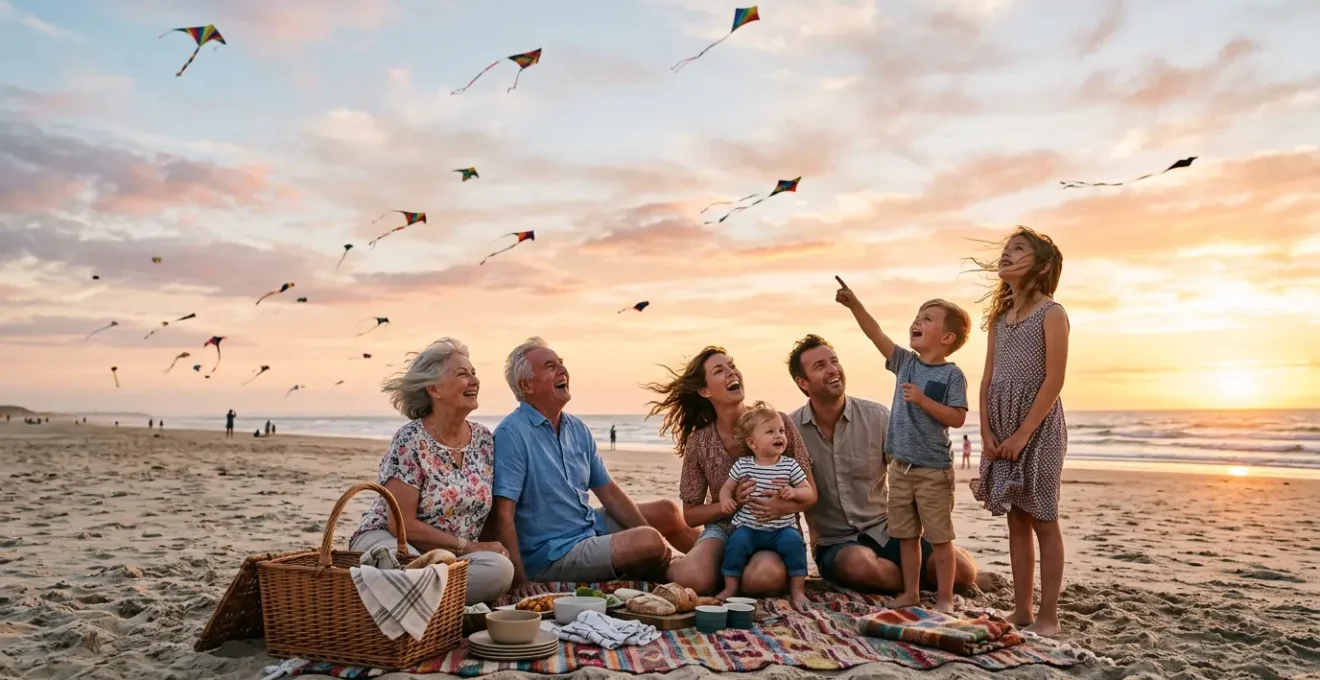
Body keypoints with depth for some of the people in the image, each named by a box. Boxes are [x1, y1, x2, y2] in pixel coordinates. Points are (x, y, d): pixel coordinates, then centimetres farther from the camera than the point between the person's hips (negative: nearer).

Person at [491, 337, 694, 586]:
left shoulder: (577, 429, 7)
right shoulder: (511, 434, -19)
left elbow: (609, 493, 10)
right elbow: (503, 516, -24)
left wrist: (650, 532, 1)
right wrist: (519, 583, -29)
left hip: (591, 526, 9)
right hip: (551, 554, -9)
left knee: (666, 512, 18)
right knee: (649, 542, -24)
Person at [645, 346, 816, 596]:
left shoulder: (777, 422, -8)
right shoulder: (699, 443, -5)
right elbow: (691, 514, 2)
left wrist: (785, 505, -26)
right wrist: (732, 502, -18)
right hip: (723, 529, 1)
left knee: (765, 578, -35)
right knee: (691, 579, -30)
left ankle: (736, 572, 0)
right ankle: (725, 570, 4)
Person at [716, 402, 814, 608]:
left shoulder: (790, 466, 1)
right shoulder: (742, 465, 2)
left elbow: (811, 494, 4)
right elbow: (727, 487, 12)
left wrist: (794, 492, -17)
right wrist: (725, 499, -12)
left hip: (782, 529, 0)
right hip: (748, 528, 0)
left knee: (793, 541, -28)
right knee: (736, 542, -27)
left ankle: (798, 589, -12)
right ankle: (731, 587, -8)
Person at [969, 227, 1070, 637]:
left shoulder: (1051, 313, -6)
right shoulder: (1000, 315, 13)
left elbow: (1054, 380, -13)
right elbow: (988, 379, 10)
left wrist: (1023, 434, -16)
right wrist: (987, 433, 0)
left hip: (1038, 426, -6)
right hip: (1002, 430, 6)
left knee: (1043, 522, 0)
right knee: (1016, 522, 10)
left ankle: (1048, 616, 9)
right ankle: (1021, 611, 17)